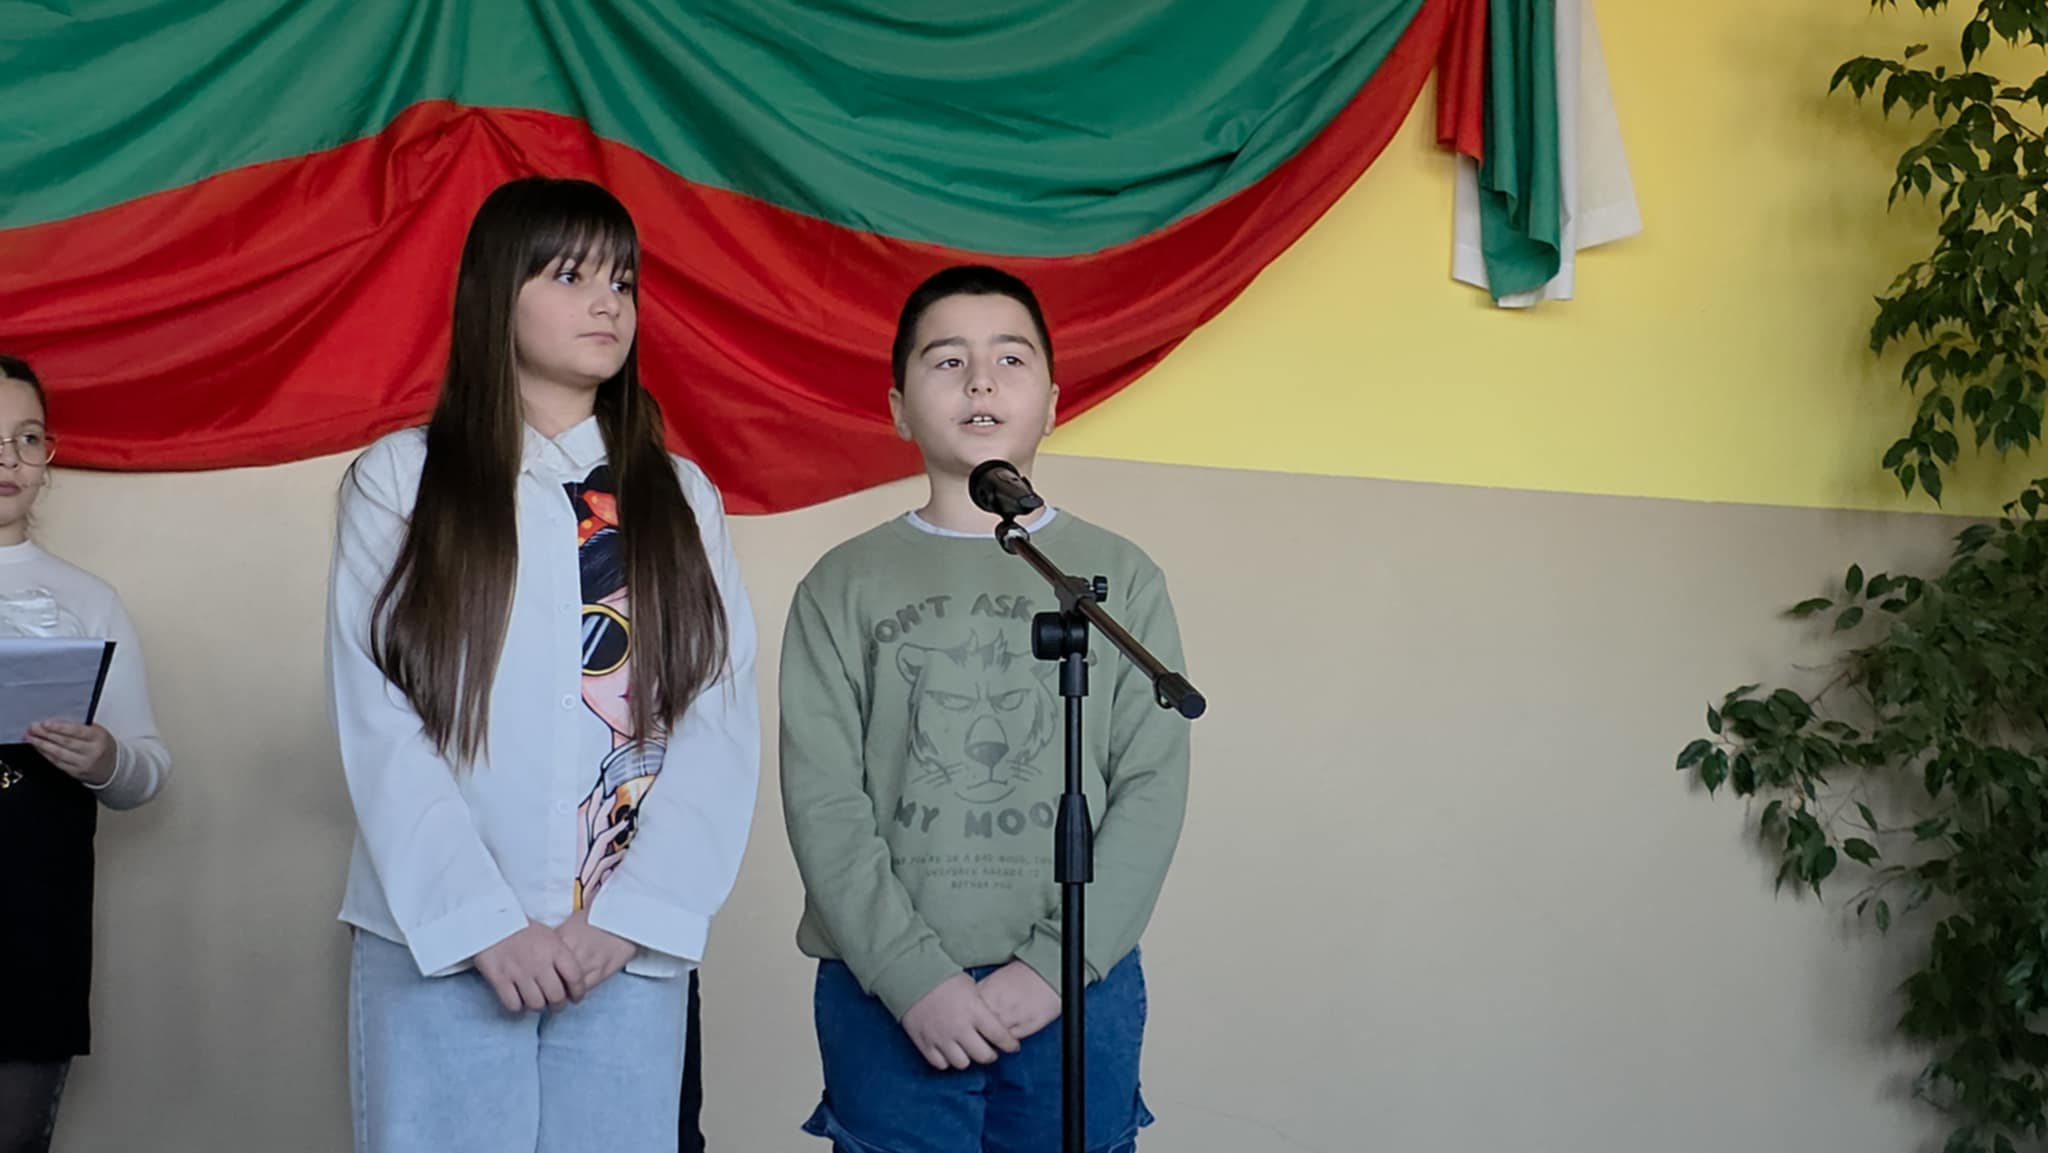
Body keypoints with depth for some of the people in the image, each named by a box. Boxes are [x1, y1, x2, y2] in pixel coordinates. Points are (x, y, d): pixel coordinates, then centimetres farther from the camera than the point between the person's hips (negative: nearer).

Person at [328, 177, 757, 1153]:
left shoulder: (681, 499, 12)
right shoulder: (399, 480, 4)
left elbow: (720, 722, 3)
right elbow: (376, 723, -3)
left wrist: (629, 917, -9)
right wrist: (485, 925, -11)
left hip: (630, 951, 2)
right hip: (441, 940, -2)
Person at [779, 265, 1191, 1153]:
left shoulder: (1122, 578, 6)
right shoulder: (845, 585, 5)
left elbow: (1154, 787, 0)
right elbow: (821, 800, -2)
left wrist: (1054, 965, -10)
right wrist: (916, 977, -12)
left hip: (1078, 992, 1)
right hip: (885, 995, 0)